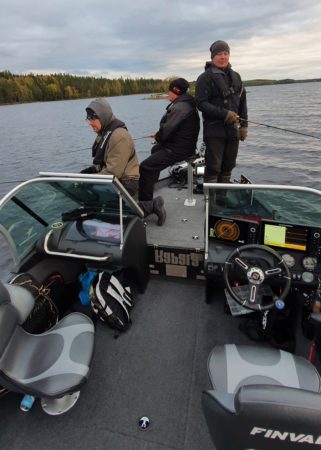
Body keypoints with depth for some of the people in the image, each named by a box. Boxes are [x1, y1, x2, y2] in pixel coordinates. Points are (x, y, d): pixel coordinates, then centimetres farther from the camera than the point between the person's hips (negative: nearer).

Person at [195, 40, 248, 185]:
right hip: (214, 131, -6)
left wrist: (244, 125, 11)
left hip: (233, 130, 6)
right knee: (213, 167, -8)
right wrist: (224, 114, -19)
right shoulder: (205, 77, -2)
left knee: (228, 166, 9)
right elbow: (201, 103, -11)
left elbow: (242, 102, 20)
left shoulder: (235, 77, 18)